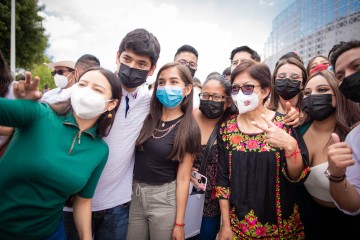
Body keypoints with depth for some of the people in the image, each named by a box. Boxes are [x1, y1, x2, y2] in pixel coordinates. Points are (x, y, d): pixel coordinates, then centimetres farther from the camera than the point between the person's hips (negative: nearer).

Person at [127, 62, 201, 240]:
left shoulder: (189, 129, -11)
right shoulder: (147, 118, 0)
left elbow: (183, 178, -11)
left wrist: (179, 223, -9)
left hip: (165, 198, -4)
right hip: (135, 194, 4)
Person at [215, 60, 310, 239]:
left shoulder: (286, 124, -11)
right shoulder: (226, 127, -6)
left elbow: (298, 177, -13)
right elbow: (222, 178, -2)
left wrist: (290, 145, -32)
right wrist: (226, 225, -2)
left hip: (281, 224, -1)